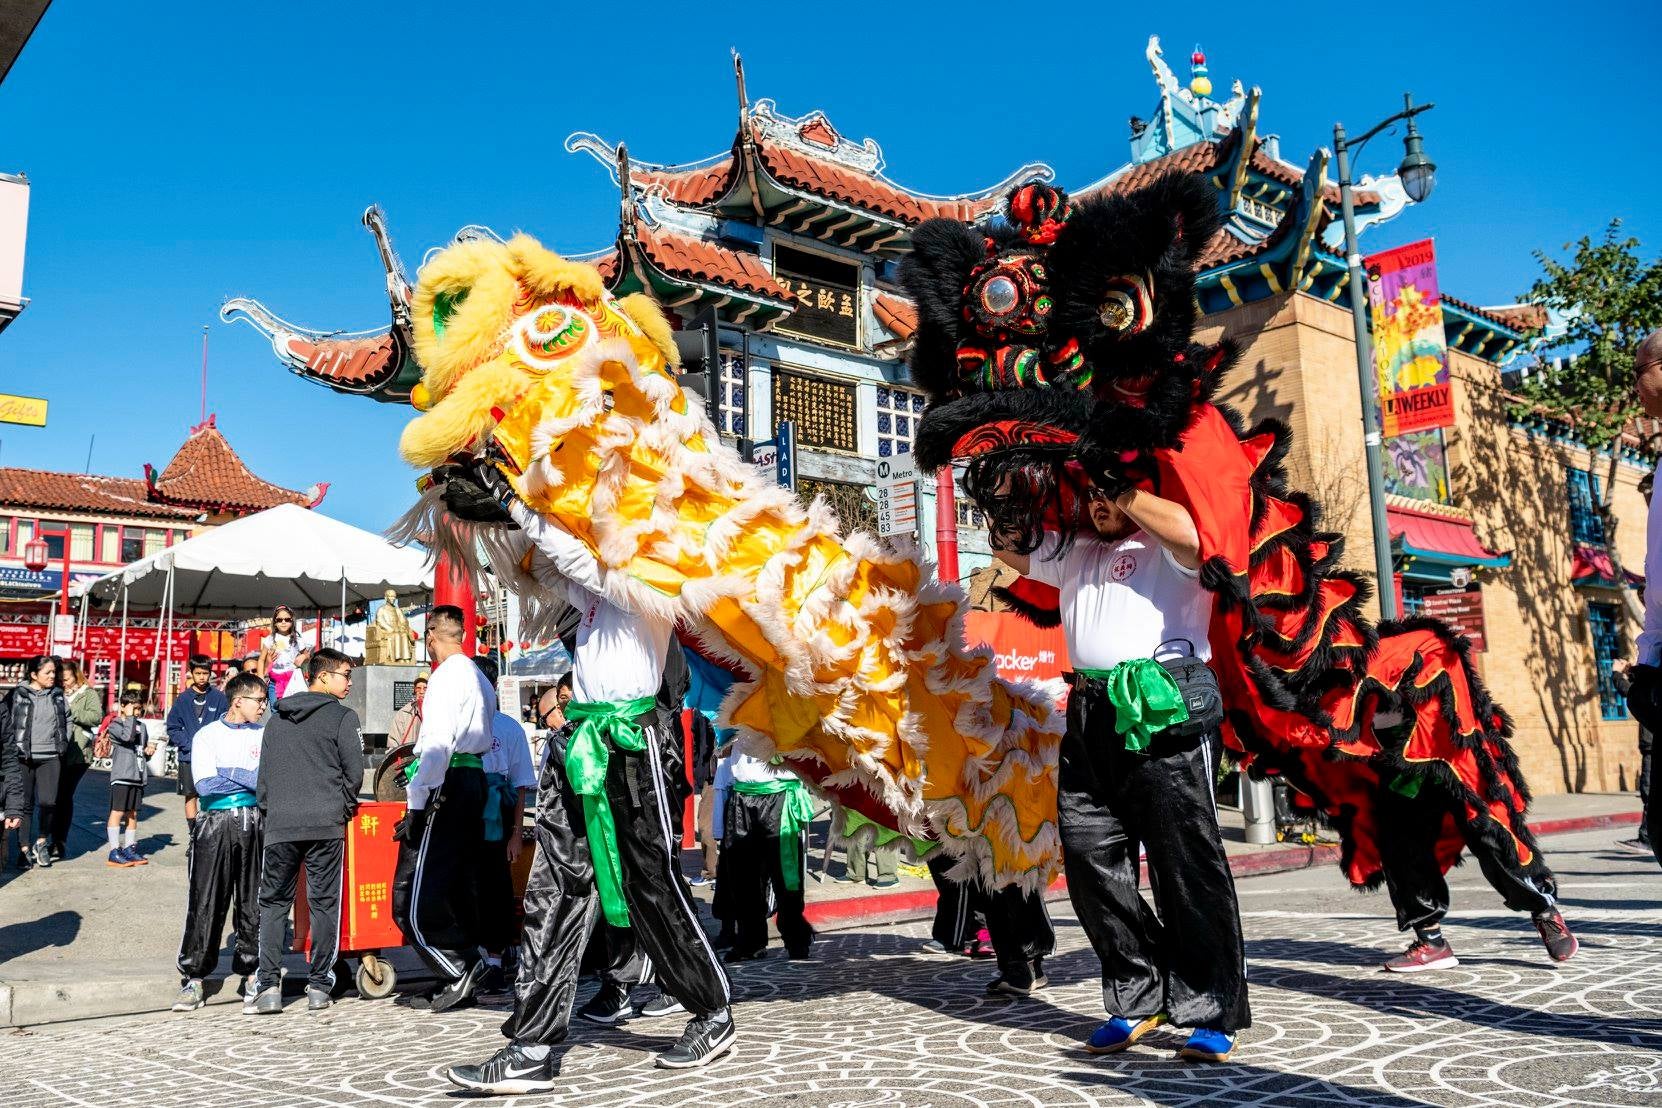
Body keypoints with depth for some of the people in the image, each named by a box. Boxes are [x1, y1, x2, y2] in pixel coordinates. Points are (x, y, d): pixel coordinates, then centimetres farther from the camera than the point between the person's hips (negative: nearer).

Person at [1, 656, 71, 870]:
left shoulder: (58, 695, 10)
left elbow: (67, 720, 20)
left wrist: (62, 744, 10)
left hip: (50, 758, 2)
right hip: (22, 758, -2)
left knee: (48, 801, -8)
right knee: (25, 803, 4)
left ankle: (41, 842, 12)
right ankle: (25, 848, 14)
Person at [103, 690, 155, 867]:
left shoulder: (141, 726, 18)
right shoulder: (115, 725, -3)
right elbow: (127, 736, -23)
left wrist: (148, 751, 2)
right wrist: (129, 717, -13)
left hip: (138, 777, 6)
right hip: (121, 776, -6)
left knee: (132, 814, 11)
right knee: (117, 812, -5)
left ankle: (129, 849, 18)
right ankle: (114, 852, -3)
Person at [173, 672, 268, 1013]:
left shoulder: (264, 735, 10)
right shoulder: (207, 736, 3)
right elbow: (204, 786, -8)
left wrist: (228, 773, -8)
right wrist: (249, 779, -7)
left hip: (254, 824, 2)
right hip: (215, 825, -2)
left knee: (253, 904, 3)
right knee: (204, 904, -1)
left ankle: (252, 978, 11)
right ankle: (193, 979, 9)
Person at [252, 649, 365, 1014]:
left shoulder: (277, 717, 15)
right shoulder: (342, 716, -2)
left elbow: (263, 773, 15)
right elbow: (354, 771, -6)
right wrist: (343, 807, 10)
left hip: (279, 824, 4)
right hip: (325, 824, -4)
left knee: (273, 903, 10)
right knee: (323, 903, 3)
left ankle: (269, 986, 3)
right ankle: (319, 987, 7)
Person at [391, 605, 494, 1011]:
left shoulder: (448, 675, -10)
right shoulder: (479, 677, 19)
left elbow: (439, 745, -18)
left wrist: (417, 806, -19)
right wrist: (419, 761, 39)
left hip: (446, 785, -10)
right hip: (475, 779, 10)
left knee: (412, 898, -7)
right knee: (456, 889, 11)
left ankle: (459, 967, -7)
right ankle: (459, 979, 14)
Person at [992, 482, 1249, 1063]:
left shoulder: (1163, 548, 4)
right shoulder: (1073, 552, 25)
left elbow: (1188, 532, -19)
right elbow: (1008, 548, 36)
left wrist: (1122, 492, -8)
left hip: (1163, 714, -7)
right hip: (1089, 716, 8)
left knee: (1185, 862, -4)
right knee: (1090, 859, 5)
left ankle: (1211, 1014, 5)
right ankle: (1138, 999, 16)